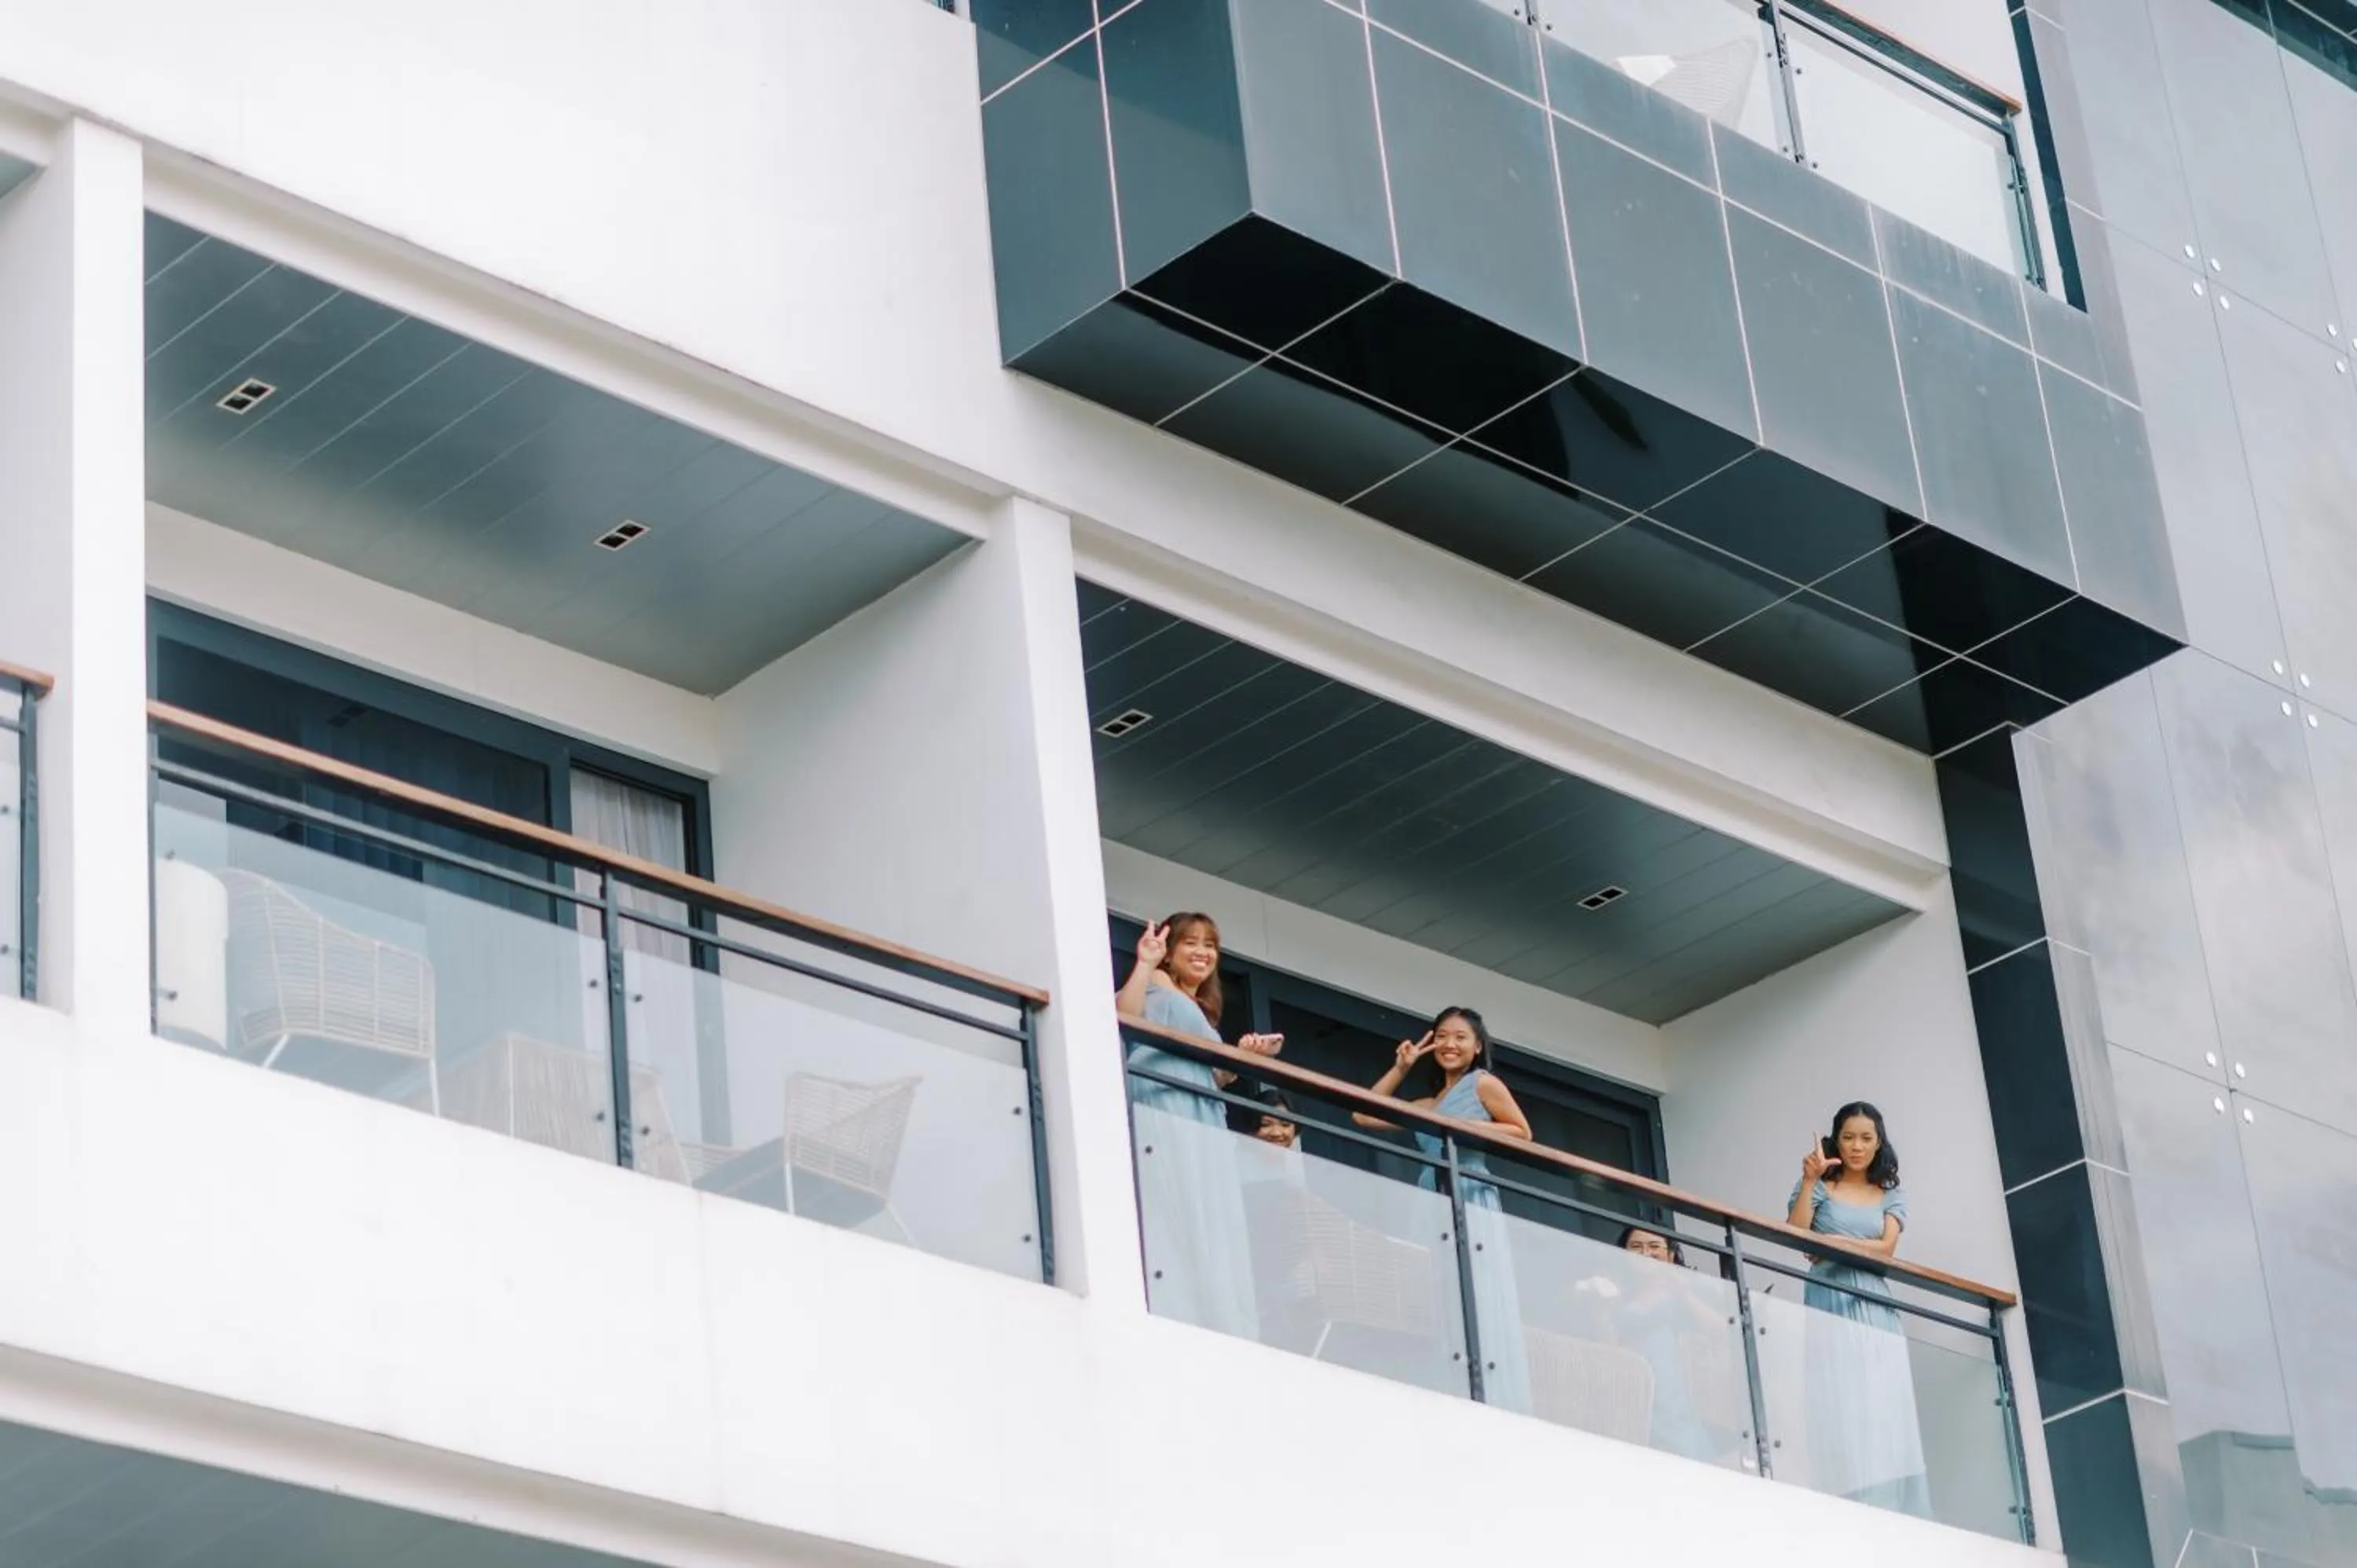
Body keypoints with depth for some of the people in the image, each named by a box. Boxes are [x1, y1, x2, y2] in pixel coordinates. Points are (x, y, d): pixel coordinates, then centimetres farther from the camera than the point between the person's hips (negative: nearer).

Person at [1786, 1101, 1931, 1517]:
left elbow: (1885, 1248, 0)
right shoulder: (1820, 1186, 10)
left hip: (1875, 1308, 3)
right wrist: (1809, 1180, -11)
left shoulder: (1891, 1195, 16)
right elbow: (1795, 1237, -5)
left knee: (1884, 1414, -8)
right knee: (1835, 1412, -14)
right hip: (1829, 1304, -3)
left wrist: (1832, 1242, -8)